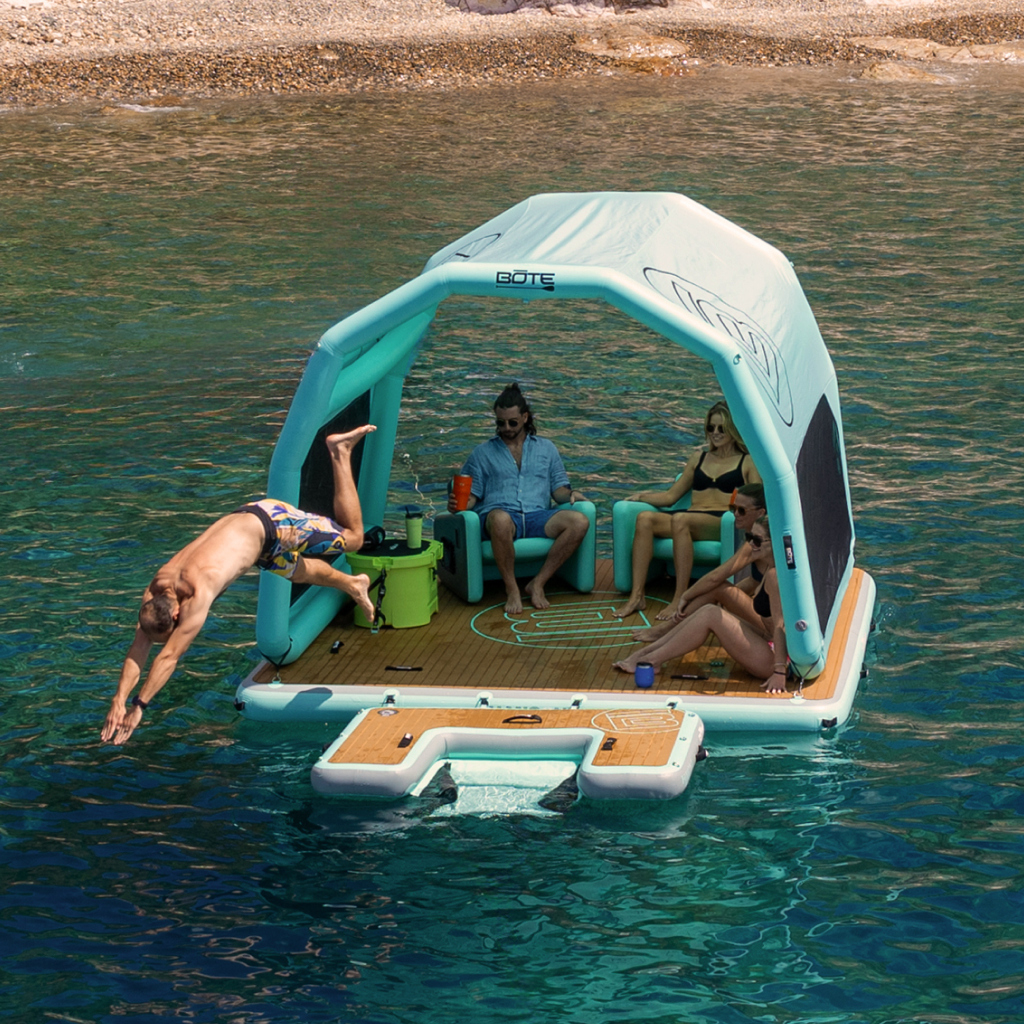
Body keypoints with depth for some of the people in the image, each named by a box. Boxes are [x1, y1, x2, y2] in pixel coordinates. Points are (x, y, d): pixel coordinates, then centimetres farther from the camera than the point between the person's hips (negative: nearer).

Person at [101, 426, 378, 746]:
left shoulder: (198, 594, -42)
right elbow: (137, 651, -19)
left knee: (352, 538, 10)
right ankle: (352, 585, 52)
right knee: (299, 573, 26)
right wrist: (118, 701, -32)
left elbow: (170, 655, -44)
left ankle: (340, 453, 24)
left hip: (269, 523, -6)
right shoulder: (154, 593, -22)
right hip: (238, 521, 6)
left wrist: (139, 706, -45)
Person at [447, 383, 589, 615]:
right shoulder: (483, 452, 21)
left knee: (580, 522, -29)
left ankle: (538, 583, -22)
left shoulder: (546, 448, 24)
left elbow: (558, 488, 19)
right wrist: (459, 503, -9)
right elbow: (472, 493, 14)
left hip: (537, 516, 2)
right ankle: (511, 589, -28)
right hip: (502, 514, -2)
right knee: (500, 519, -43)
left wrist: (569, 495, -4)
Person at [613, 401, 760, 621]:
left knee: (680, 519, -37)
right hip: (692, 517, 5)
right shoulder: (699, 457, 27)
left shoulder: (748, 462, 12)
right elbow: (671, 496, 25)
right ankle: (636, 596, -34)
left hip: (724, 523, -5)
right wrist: (639, 496, 11)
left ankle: (680, 599, -40)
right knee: (645, 518, -25)